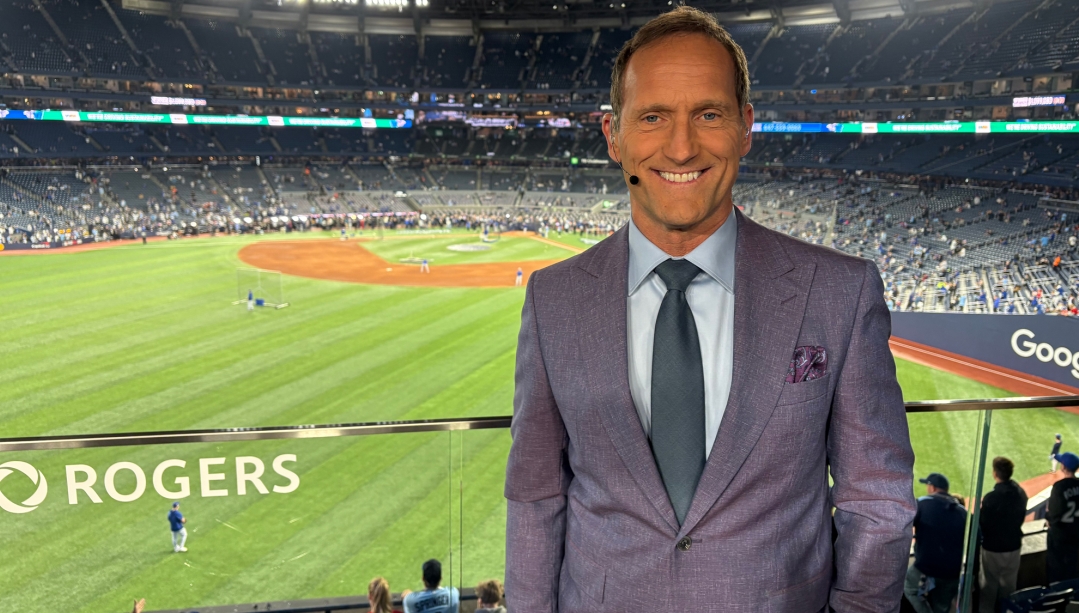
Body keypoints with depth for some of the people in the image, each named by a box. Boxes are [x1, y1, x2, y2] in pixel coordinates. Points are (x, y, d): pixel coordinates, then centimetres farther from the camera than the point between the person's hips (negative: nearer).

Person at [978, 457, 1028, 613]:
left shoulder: (991, 497, -26)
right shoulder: (1021, 493, -5)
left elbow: (983, 525, -19)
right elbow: (1021, 518, 8)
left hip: (993, 548, -6)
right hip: (1014, 545, 6)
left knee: (989, 584, 10)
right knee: (1009, 584, 20)